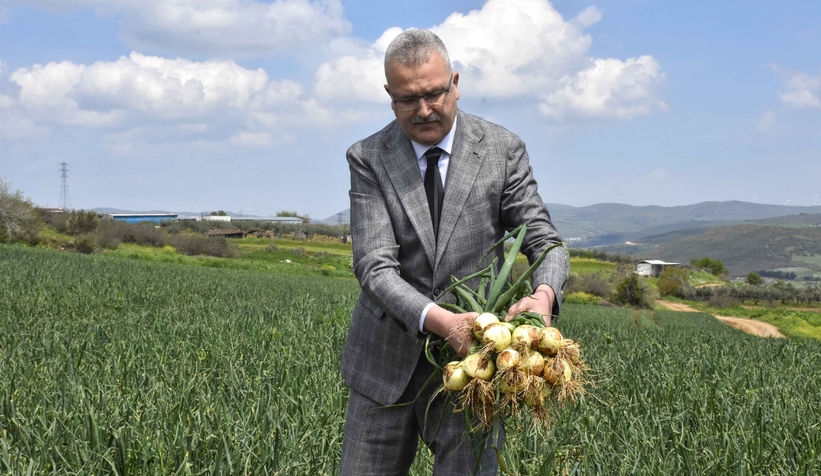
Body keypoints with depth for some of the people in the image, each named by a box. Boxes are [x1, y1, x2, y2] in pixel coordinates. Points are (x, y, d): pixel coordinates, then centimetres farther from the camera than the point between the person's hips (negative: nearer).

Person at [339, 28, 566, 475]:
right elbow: (374, 267, -13)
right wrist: (437, 319, -31)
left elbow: (543, 239, -1)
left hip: (469, 359, 0)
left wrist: (544, 294, -25)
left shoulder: (502, 149, -2)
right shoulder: (367, 159, -4)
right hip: (386, 362, 1)